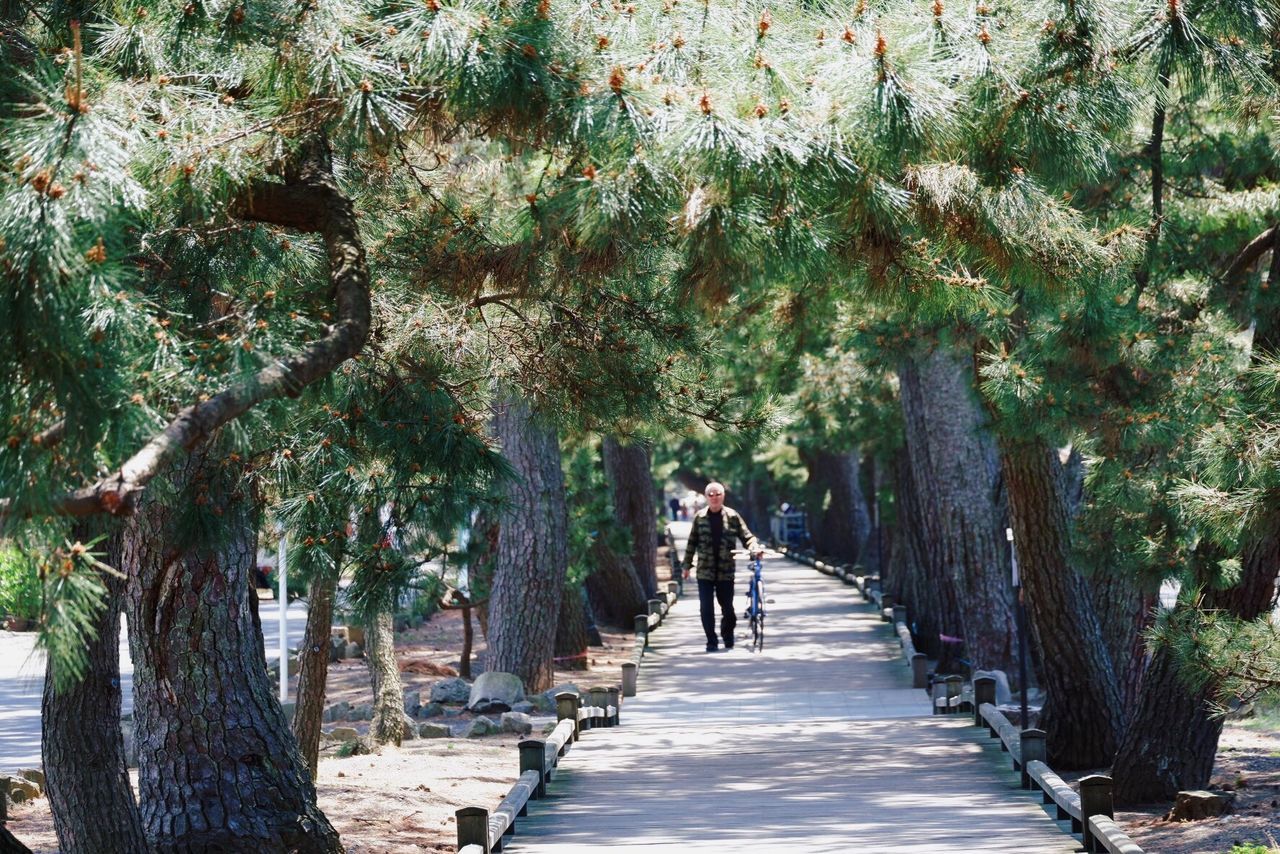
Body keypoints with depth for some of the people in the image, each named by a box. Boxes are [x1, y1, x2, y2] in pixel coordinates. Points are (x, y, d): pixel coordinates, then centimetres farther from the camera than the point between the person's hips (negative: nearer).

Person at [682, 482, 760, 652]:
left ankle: (728, 636, 28)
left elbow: (746, 536, 2)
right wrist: (687, 565, 9)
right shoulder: (700, 517, 4)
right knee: (706, 608, -3)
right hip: (705, 571, 0)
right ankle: (711, 641, 7)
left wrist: (754, 548, -17)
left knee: (727, 607, 4)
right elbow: (692, 542, 9)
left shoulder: (732, 516, 1)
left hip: (726, 571, 0)